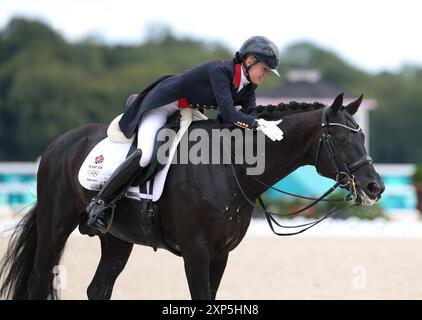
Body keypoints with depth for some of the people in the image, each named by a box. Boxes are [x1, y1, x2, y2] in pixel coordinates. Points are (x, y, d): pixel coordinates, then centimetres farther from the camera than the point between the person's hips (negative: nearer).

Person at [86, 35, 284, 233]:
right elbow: (227, 113, -40)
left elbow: (251, 116, -7)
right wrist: (258, 124, -49)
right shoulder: (220, 70, -30)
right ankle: (100, 203, -20)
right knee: (144, 156, -27)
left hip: (189, 111, 10)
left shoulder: (248, 86, -4)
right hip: (161, 106, -10)